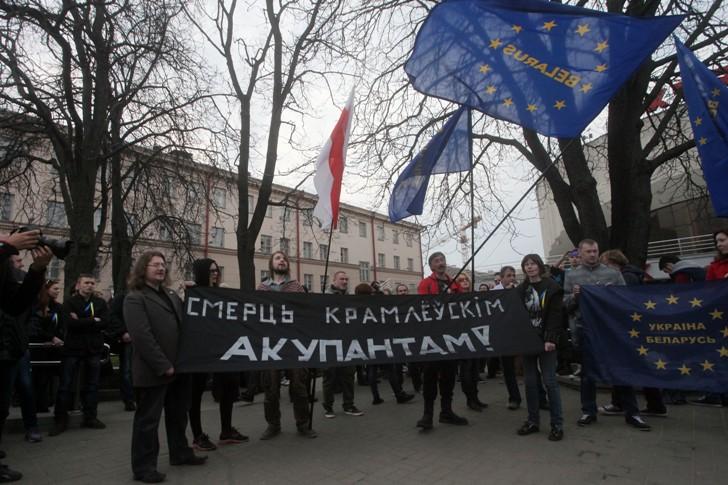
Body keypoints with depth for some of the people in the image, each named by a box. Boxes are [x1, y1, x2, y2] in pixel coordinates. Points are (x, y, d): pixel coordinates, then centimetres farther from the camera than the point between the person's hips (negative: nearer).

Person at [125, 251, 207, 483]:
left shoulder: (171, 295, 15)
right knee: (148, 419, 5)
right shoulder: (135, 298, -10)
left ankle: (180, 453, 34)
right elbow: (142, 336, -19)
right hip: (153, 371, -8)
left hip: (178, 367, 8)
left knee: (178, 414, 19)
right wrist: (163, 366, -21)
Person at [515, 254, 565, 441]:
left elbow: (556, 315, -10)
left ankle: (557, 424, 9)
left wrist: (550, 339, -18)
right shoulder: (521, 289, 8)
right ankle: (532, 421, 19)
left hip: (545, 340, -4)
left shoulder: (551, 287, -3)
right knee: (530, 381, 8)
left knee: (549, 381, -2)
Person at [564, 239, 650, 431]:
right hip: (584, 329, 0)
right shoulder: (571, 276, 5)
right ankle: (589, 412, 20)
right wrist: (574, 296, -17)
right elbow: (565, 304, 3)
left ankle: (631, 413, 20)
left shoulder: (613, 273, 6)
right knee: (587, 372, 9)